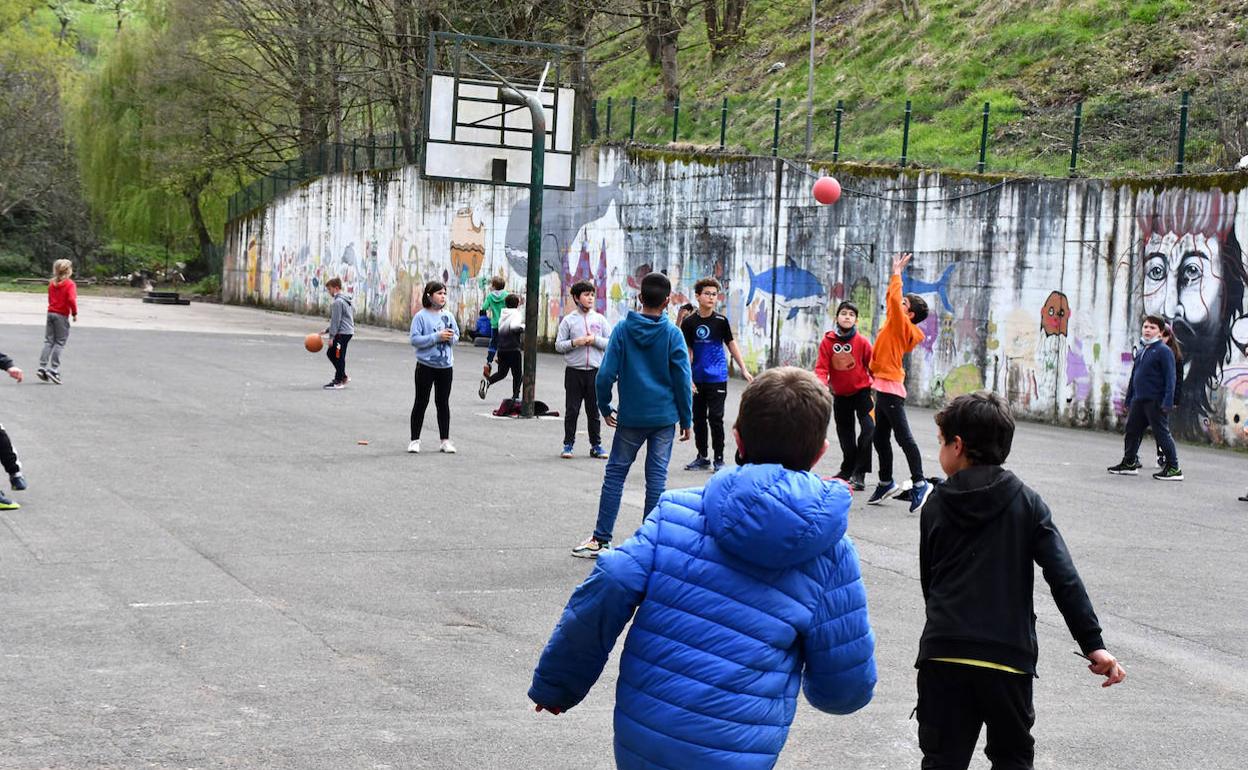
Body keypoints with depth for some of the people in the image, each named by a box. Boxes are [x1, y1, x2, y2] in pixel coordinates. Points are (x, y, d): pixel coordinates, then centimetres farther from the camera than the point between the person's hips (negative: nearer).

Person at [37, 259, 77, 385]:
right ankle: (53, 370, -7)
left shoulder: (52, 283, 10)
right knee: (60, 343, -1)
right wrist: (75, 313, -9)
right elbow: (71, 300, -21)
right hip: (62, 315, -6)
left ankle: (42, 367, 3)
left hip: (51, 312, 6)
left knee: (48, 341, 10)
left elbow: (50, 298, 16)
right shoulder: (70, 284, -10)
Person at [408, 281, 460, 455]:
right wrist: (437, 337, -20)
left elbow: (456, 335, 13)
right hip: (426, 366, -4)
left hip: (445, 366, 4)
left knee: (443, 403, 9)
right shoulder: (420, 316, -9)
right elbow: (415, 339, -15)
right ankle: (415, 440, 11)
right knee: (421, 402, 3)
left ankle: (445, 440, 16)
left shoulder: (448, 316, 6)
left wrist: (450, 337, -11)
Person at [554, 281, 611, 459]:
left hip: (595, 371, 1)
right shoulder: (568, 320, 2)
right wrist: (575, 342, -14)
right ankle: (568, 444, 11)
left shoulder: (600, 319, 7)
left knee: (594, 410, 7)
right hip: (574, 371, -1)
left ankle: (596, 445, 14)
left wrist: (595, 340, -11)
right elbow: (558, 345, 0)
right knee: (572, 410, 3)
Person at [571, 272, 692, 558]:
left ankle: (601, 539, 8)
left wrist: (605, 407, 10)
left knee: (615, 473, 8)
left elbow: (606, 374, -5)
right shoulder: (673, 333, -6)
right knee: (657, 476, 5)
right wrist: (686, 419, 5)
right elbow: (683, 380, -4)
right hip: (665, 417, 0)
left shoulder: (623, 329, -4)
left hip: (630, 416, 0)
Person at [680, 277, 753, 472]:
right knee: (698, 418, 11)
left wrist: (743, 369, 4)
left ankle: (719, 459, 6)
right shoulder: (689, 322, -1)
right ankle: (702, 457, 24)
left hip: (717, 378, -2)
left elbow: (731, 344, 6)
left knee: (715, 418, -4)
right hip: (697, 379, 2)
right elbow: (687, 352, -1)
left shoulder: (721, 321, -2)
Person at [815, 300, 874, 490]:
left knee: (869, 428, -19)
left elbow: (872, 365, -7)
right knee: (844, 433, 15)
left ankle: (859, 473, -14)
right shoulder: (828, 342, -7)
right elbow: (821, 367, -9)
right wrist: (821, 384, -25)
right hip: (840, 394, 3)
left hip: (861, 391, -3)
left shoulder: (862, 342, -12)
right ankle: (848, 469, 35)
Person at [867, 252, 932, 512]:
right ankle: (886, 482, 22)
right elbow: (891, 298, 27)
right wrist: (895, 274, 24)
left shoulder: (902, 324, -9)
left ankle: (919, 483, -10)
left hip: (891, 388, -10)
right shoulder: (895, 323, 14)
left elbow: (893, 299, -19)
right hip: (884, 387, 10)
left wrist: (897, 273, -8)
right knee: (880, 438, 14)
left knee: (903, 437, -10)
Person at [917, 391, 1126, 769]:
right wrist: (1093, 644, -6)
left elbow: (928, 582, 12)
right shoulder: (1027, 503, 3)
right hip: (1009, 654, 0)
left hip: (943, 652, 0)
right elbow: (1063, 577, -6)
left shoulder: (936, 507, 6)